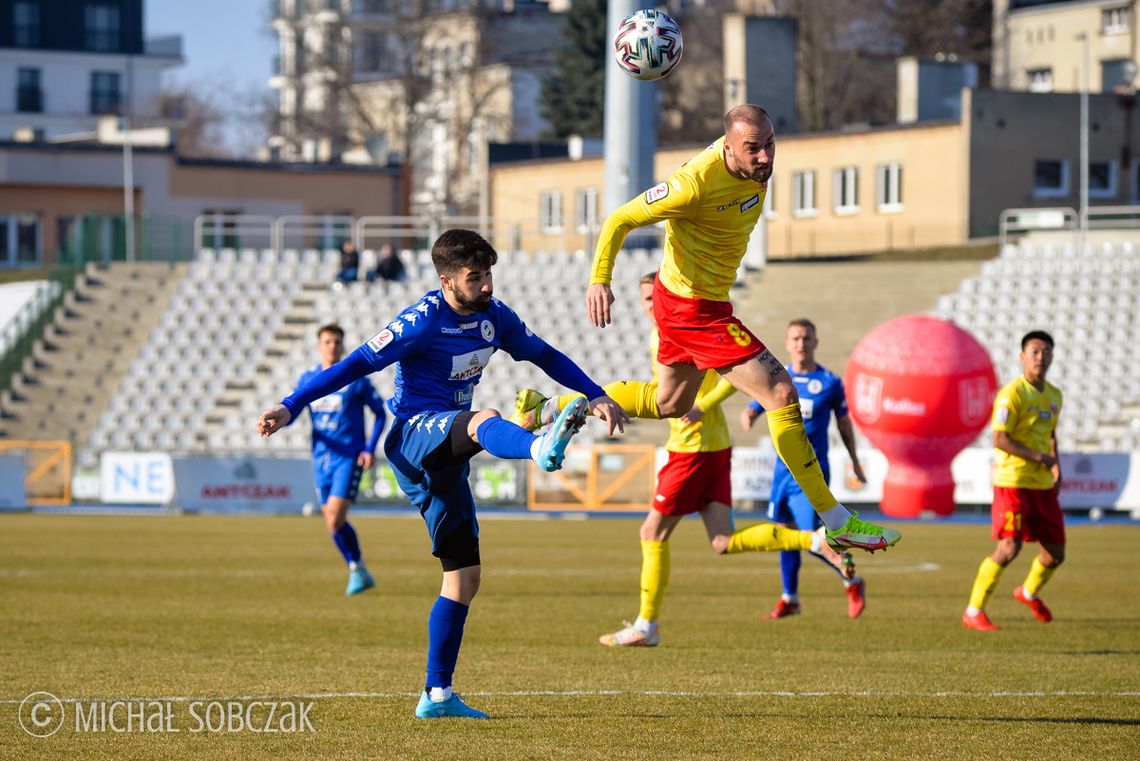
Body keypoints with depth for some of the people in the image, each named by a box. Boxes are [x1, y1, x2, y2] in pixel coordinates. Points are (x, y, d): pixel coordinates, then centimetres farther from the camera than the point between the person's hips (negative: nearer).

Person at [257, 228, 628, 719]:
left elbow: (545, 356, 21)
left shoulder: (494, 316, 7)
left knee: (464, 577, 5)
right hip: (413, 434, -8)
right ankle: (541, 450, -77)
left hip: (445, 458, 8)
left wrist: (596, 396, 14)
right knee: (482, 420, -39)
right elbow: (357, 364, -13)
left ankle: (437, 695, 10)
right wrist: (290, 407, -16)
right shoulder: (422, 321, -13)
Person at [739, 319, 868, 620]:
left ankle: (853, 582, 9)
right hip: (784, 468, 5)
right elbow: (752, 409, 4)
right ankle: (789, 599, 25)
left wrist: (854, 461, 14)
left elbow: (844, 422, 7)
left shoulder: (830, 382, -4)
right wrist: (747, 417, -21)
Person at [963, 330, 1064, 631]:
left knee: (1056, 553, 10)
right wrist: (1039, 458, -18)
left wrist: (1056, 469, 15)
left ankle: (1029, 593, 41)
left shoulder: (1053, 395, 12)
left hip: (1043, 485, 8)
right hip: (1012, 481, -8)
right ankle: (973, 613, -8)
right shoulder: (1012, 393, -13)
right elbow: (1000, 440, -19)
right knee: (1009, 548, -17)